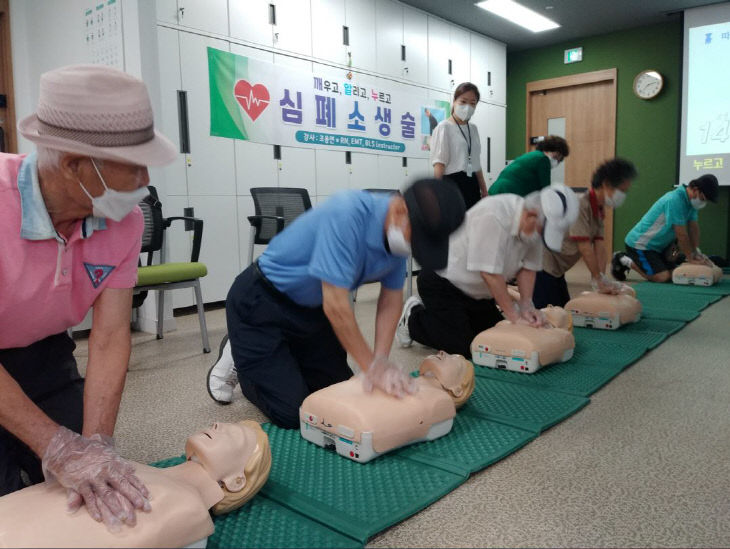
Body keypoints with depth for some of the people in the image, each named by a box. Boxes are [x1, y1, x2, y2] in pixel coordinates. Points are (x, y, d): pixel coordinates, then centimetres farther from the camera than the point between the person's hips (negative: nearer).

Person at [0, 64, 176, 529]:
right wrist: (58, 448, -35)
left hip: (45, 353, 4)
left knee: (97, 488, 4)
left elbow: (111, 336, -18)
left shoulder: (125, 219, -19)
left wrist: (96, 445, -27)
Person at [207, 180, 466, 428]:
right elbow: (335, 305, -33)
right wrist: (372, 367, -24)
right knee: (292, 413, -8)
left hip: (312, 307, 8)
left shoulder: (398, 236, -10)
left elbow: (391, 300, -1)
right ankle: (240, 361, 18)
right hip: (261, 303, -7)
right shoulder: (346, 214, -34)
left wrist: (381, 360, -14)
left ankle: (284, 358, 31)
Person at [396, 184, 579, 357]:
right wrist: (514, 316, -24)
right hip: (441, 283, -9)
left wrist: (526, 305, -13)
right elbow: (489, 272, -31)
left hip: (475, 292, 9)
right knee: (463, 347, -14)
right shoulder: (493, 216, -33)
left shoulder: (534, 227, -8)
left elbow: (528, 267, 1)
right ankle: (413, 317, 9)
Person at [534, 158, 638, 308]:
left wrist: (602, 279, -8)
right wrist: (599, 280, -19)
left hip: (557, 269, 10)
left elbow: (599, 246, 1)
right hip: (544, 266, -10)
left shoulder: (598, 210, 8)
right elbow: (585, 247, -24)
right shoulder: (581, 205, -22)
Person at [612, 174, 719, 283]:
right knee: (662, 277, -18)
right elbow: (681, 235, -23)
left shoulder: (691, 200, 3)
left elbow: (694, 228, 7)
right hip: (640, 243, -10)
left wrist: (697, 252, -1)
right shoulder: (675, 200, -27)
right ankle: (623, 260, -3)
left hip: (658, 245, 10)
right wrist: (691, 258, -15)